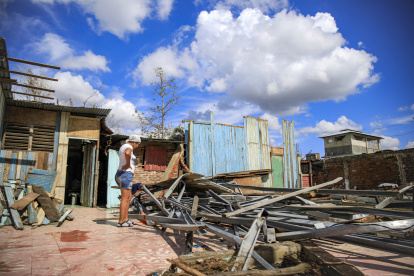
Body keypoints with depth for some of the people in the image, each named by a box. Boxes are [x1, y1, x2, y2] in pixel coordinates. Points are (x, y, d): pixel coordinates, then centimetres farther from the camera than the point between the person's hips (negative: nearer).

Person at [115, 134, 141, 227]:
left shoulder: (123, 146, 19)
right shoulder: (129, 147, -11)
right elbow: (127, 153, -36)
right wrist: (128, 164, -26)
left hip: (120, 174, 10)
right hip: (126, 175, -10)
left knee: (129, 197, 16)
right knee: (125, 199, -5)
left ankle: (126, 219, 20)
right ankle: (121, 222, 0)